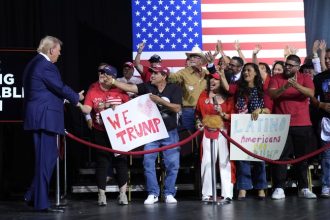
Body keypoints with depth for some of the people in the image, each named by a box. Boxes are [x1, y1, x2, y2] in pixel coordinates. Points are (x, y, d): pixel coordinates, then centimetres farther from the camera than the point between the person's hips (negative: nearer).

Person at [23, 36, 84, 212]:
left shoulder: (34, 63, 18)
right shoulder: (45, 65, -14)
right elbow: (60, 87, -13)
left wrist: (71, 98, 17)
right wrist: (76, 98, 5)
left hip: (38, 117, 10)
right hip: (45, 117, -10)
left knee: (46, 157, 17)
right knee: (46, 158, -5)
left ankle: (33, 196, 20)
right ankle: (41, 203, -1)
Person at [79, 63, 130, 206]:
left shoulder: (120, 90, -2)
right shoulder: (93, 90, -3)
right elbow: (87, 109, -12)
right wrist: (79, 105, -29)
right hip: (101, 133, 0)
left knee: (121, 160, 3)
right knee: (102, 162, 1)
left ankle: (123, 193, 14)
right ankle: (101, 194, 11)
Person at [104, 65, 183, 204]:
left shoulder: (174, 89, -4)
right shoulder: (147, 87, 1)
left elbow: (177, 108, -12)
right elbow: (130, 88, -7)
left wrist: (160, 100, -20)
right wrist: (113, 82, -16)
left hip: (170, 132, -1)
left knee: (172, 164, 0)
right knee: (148, 163, -3)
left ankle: (169, 193, 13)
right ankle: (152, 193, 7)